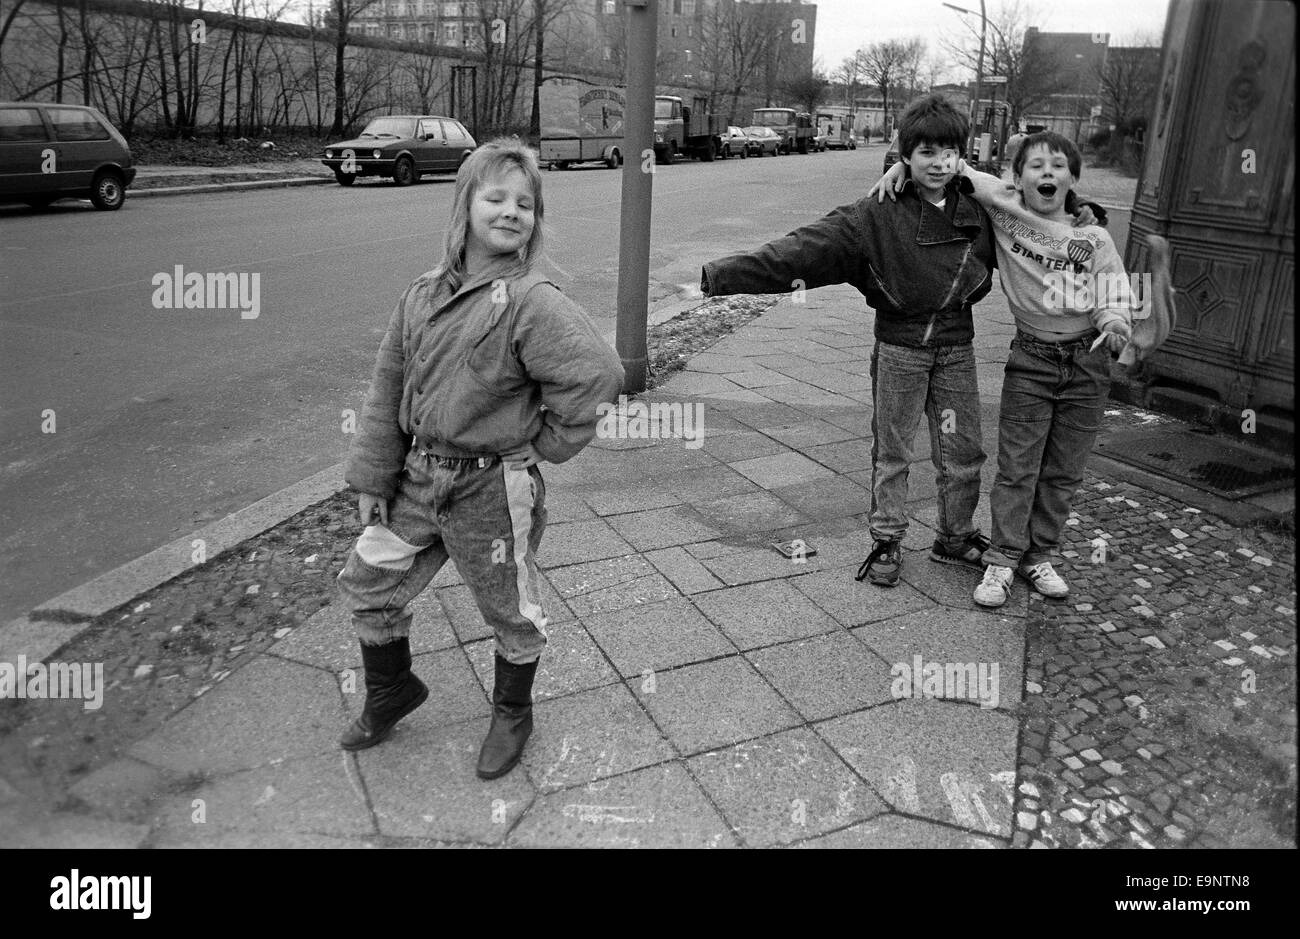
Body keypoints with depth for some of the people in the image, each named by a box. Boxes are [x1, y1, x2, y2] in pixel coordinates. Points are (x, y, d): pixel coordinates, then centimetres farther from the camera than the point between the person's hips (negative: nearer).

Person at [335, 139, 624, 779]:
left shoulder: (531, 301, -18)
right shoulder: (422, 296, 2)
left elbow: (599, 373, -25)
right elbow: (387, 392, 6)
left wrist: (549, 443, -14)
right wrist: (372, 479, 6)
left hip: (494, 489, -6)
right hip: (418, 480, 6)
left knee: (509, 611, 13)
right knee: (365, 583, 16)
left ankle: (512, 714, 40)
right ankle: (391, 692, 42)